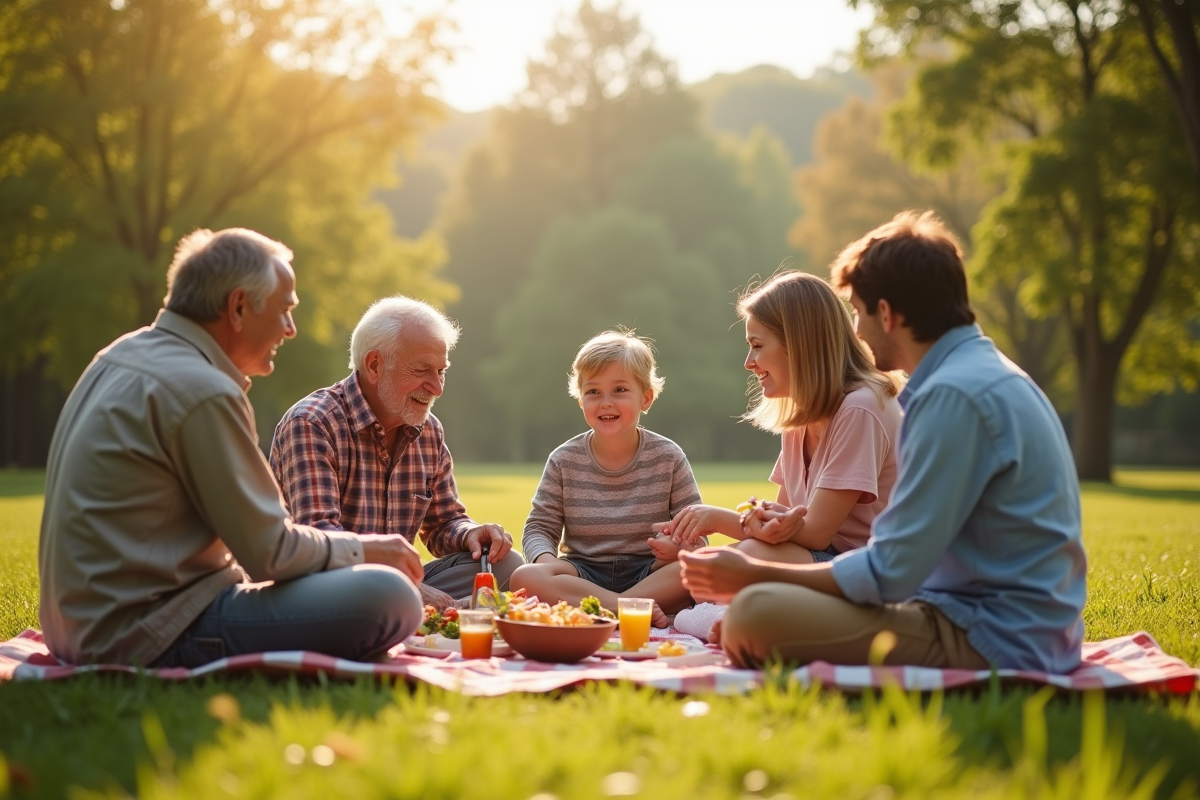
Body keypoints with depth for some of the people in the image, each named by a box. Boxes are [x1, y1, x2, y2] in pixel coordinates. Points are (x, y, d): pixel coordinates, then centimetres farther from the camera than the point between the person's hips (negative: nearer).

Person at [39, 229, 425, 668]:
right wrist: (362, 548, 1)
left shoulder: (123, 355, 12)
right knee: (391, 597, -22)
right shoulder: (201, 392, -18)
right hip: (149, 641, -10)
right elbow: (270, 553, -15)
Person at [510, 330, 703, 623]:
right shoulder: (564, 461, 2)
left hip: (648, 572, 0)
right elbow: (540, 527, 3)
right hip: (584, 573, 1)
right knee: (525, 578, -30)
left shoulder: (668, 457, 1)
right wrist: (545, 559, -21)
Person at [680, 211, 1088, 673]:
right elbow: (913, 548, 19)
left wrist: (754, 574, -8)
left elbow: (891, 573, -18)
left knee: (755, 614, -24)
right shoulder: (984, 372, 15)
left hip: (995, 642, -10)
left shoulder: (955, 394, -18)